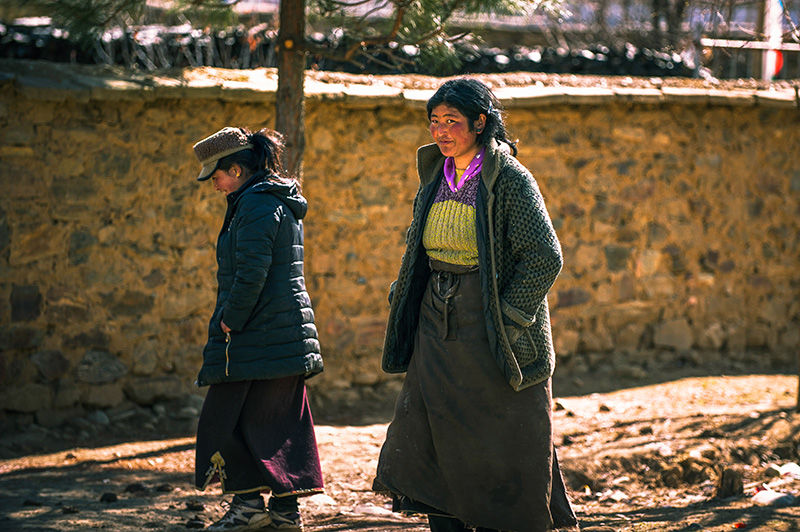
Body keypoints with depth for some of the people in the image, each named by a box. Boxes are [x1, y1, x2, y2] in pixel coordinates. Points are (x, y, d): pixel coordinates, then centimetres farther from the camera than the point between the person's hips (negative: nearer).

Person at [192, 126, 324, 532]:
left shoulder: (255, 204, -15)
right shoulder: (282, 202, 17)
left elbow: (251, 275, -22)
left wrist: (228, 324, -13)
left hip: (259, 333, -10)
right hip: (290, 331, 10)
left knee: (225, 418, -1)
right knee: (281, 421, 10)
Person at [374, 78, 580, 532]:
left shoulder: (510, 180, -12)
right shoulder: (437, 177, 10)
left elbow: (546, 258, -17)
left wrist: (507, 319, -17)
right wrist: (402, 296, 13)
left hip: (492, 339, -7)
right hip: (437, 326, 7)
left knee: (500, 451, 1)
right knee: (433, 444, 6)